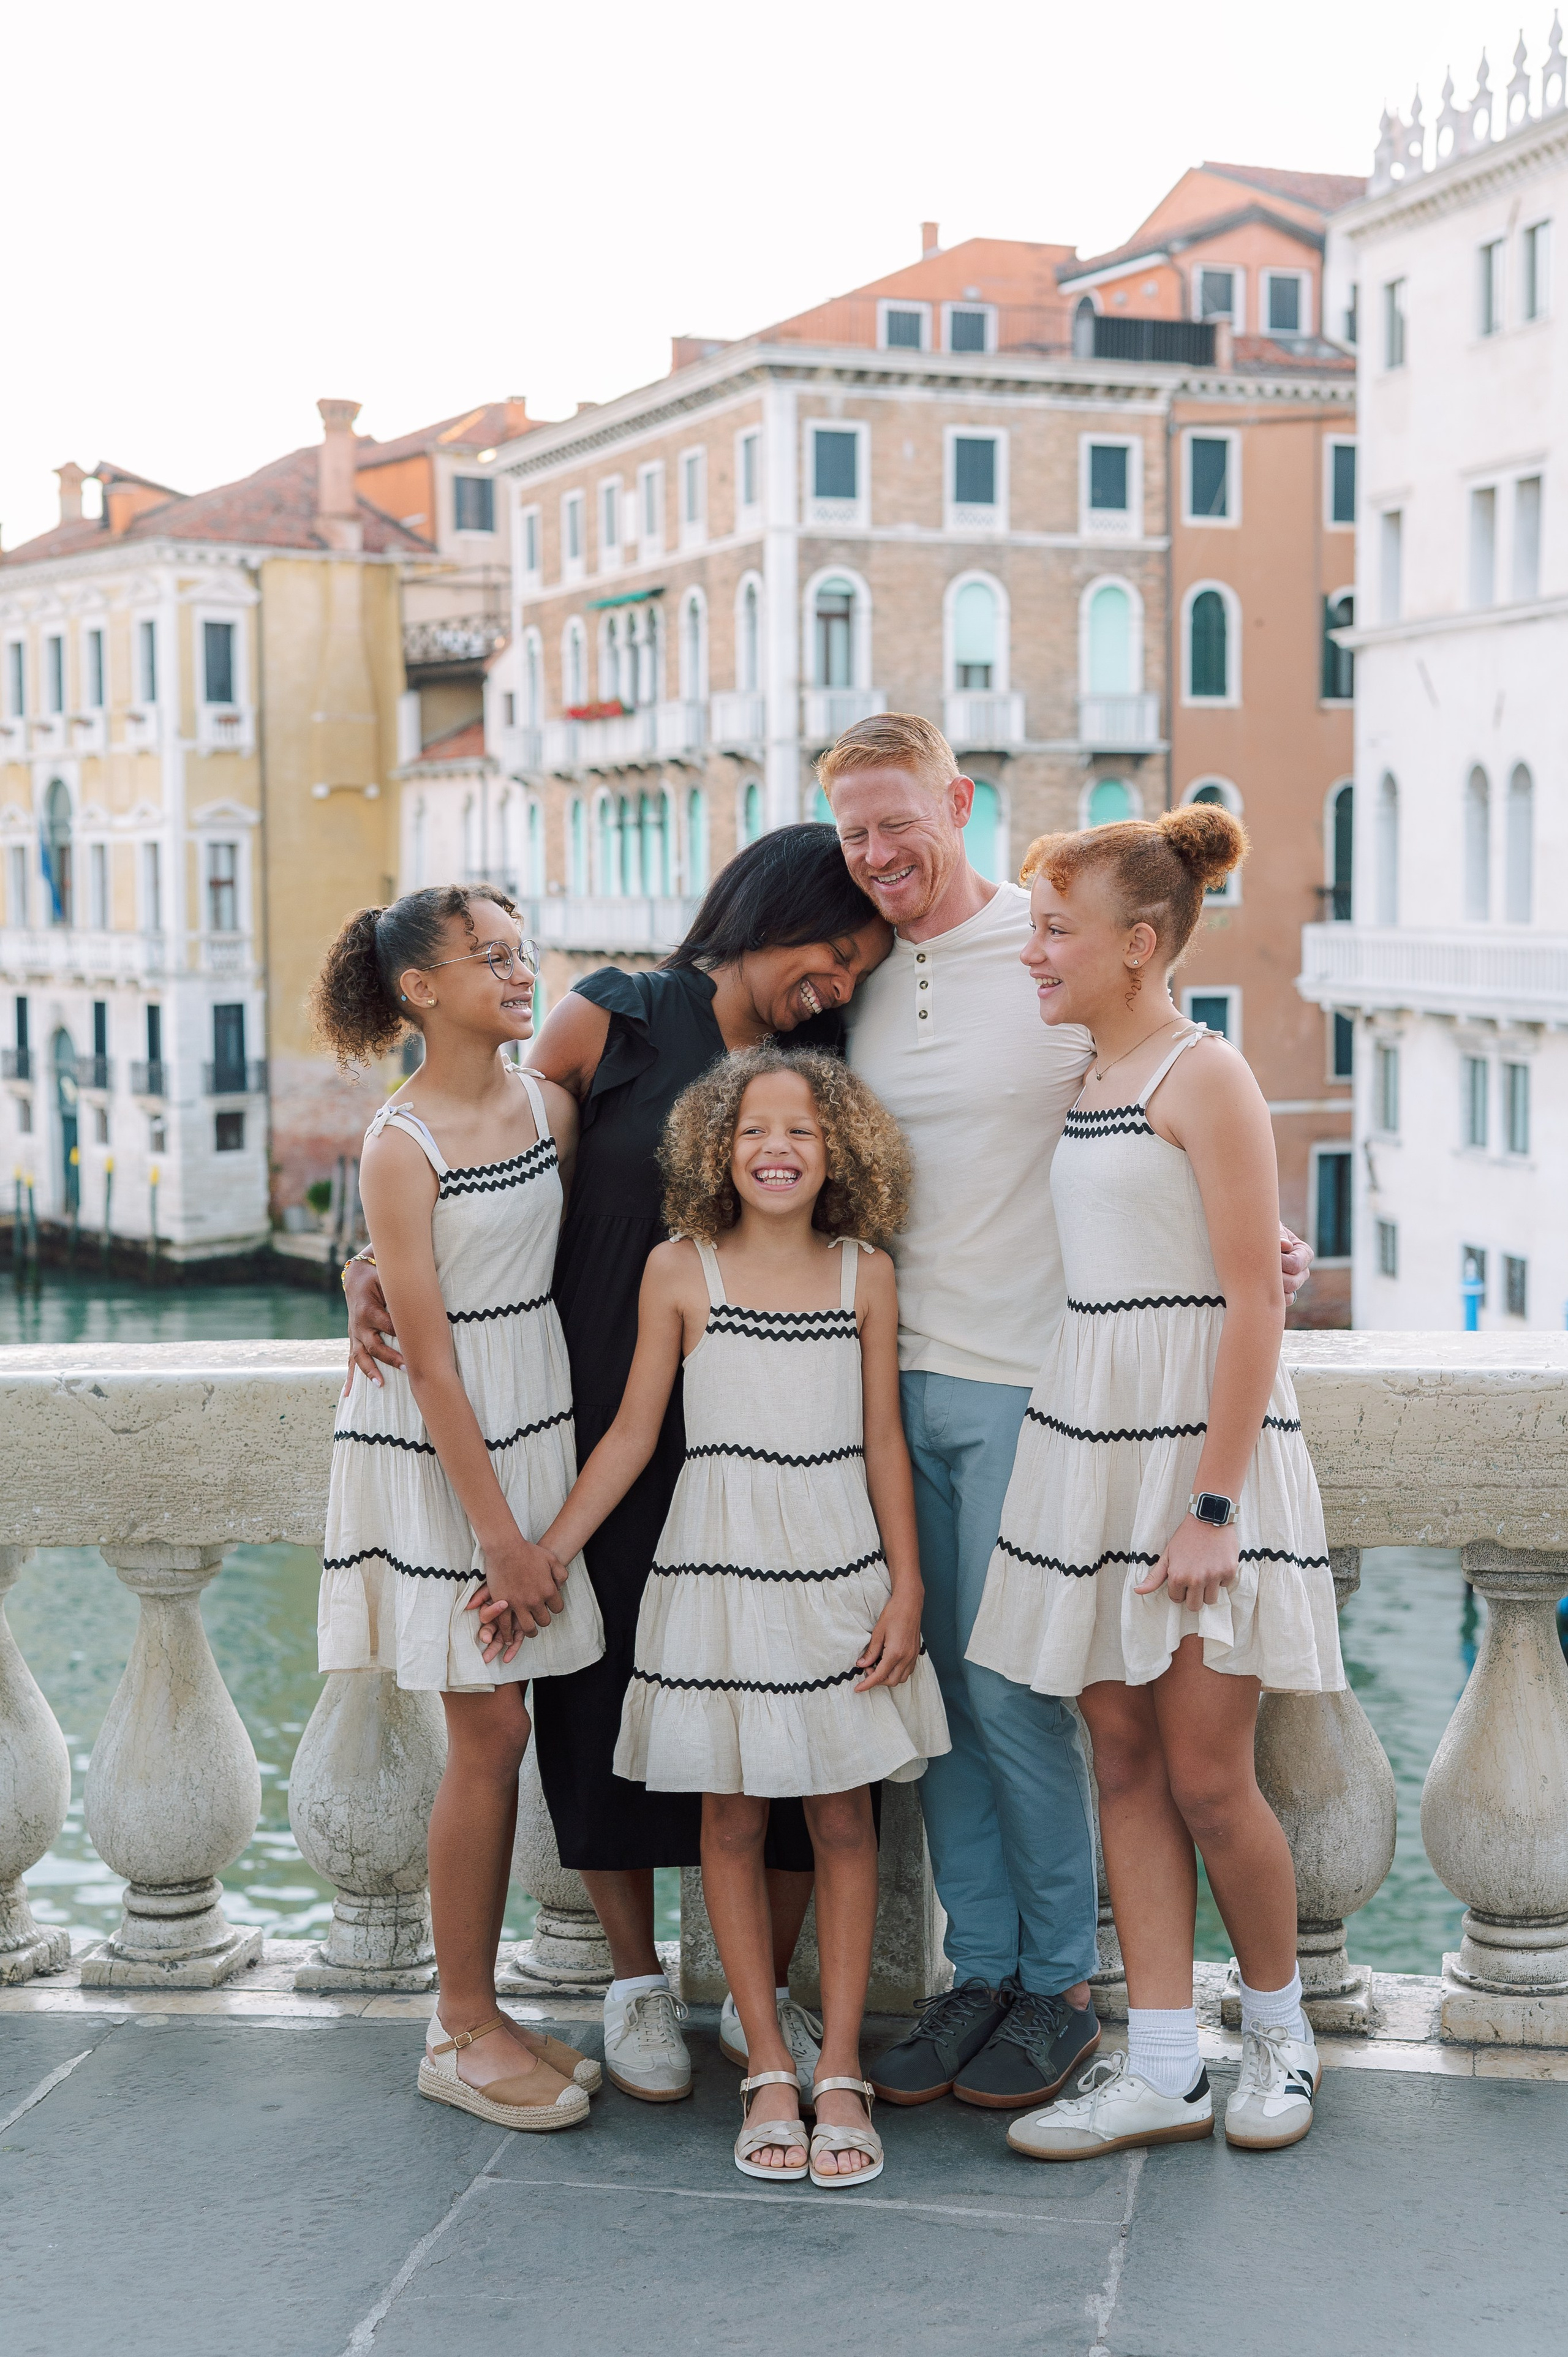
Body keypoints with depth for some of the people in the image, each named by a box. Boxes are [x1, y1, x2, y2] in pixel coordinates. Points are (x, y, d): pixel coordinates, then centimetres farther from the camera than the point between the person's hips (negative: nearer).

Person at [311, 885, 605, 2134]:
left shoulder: (549, 1103, 5)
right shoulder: (402, 1146, -14)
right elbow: (429, 1362, -14)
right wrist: (501, 1535, -15)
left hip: (536, 1424, 6)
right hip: (435, 1453, -6)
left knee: (498, 1729, 9)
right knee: (490, 1730, -3)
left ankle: (479, 2012, 20)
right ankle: (462, 2032, 10)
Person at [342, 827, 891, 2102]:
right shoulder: (611, 1021, 0)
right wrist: (380, 1271, -9)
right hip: (607, 1423, -2)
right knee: (611, 1687, 5)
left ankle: (767, 1993, 14)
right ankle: (639, 1985, 21)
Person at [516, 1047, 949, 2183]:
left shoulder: (866, 1273, 3)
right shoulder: (680, 1271, -1)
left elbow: (884, 1440, 5)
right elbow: (633, 1431, 3)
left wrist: (906, 1589, 0)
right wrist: (544, 1556, 0)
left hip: (840, 1568, 1)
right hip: (719, 1566, -1)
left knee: (843, 1816, 4)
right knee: (733, 1818, 4)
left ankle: (840, 2070, 13)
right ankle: (769, 2069, 15)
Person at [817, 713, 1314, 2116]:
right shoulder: (861, 986, 10)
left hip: (1024, 1381, -5)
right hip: (898, 1377, 5)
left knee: (1012, 1689, -3)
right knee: (937, 1687, 9)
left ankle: (1061, 1985, 13)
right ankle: (981, 1973, 21)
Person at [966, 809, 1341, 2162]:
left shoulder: (1206, 1077, -11)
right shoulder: (1088, 1083, 12)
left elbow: (1255, 1303, -15)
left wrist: (1212, 1507, -17)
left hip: (1200, 1443, -7)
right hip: (1088, 1441, 8)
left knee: (1207, 1779, -1)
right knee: (1123, 1761, 7)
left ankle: (1279, 2024, 22)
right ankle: (1162, 2068, 13)